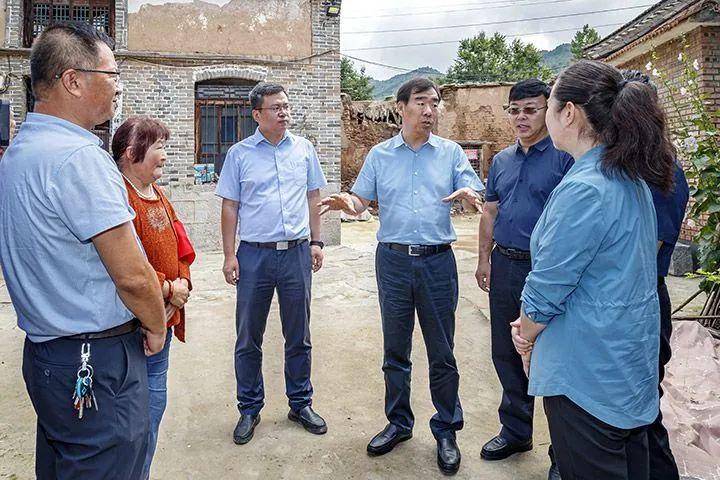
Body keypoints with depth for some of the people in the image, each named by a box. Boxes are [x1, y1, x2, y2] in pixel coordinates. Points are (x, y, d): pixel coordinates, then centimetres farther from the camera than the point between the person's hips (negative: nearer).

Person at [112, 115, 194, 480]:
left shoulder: (159, 198, 12)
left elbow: (182, 251, 15)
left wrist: (182, 284, -3)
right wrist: (169, 291, -16)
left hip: (164, 318, 9)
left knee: (154, 403, 20)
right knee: (146, 406, 2)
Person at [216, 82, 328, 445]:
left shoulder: (303, 149, 7)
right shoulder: (239, 154, 1)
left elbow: (313, 198, 11)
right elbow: (229, 207, 2)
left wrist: (316, 242, 5)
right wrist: (229, 256, -3)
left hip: (297, 253, 2)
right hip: (254, 255, -1)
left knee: (299, 336, 11)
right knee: (248, 339, 8)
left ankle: (301, 404, 28)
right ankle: (249, 409, 25)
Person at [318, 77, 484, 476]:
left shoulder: (451, 152, 4)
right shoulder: (379, 155, 7)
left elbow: (477, 195, -2)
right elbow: (362, 200, 7)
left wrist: (468, 195, -26)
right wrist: (345, 201, -17)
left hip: (438, 262, -1)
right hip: (393, 260, 1)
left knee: (442, 352, 7)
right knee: (395, 350, 13)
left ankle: (446, 430, 25)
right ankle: (399, 423, 32)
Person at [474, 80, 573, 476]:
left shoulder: (564, 157, -8)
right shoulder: (501, 160, 12)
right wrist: (484, 259, 13)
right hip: (505, 265, 7)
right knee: (506, 352, 15)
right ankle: (515, 431, 34)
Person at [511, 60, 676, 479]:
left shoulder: (584, 189, -25)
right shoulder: (631, 178, 6)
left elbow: (548, 285, -21)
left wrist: (527, 335, -1)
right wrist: (532, 322, 3)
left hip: (589, 373, -9)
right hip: (631, 363, 9)